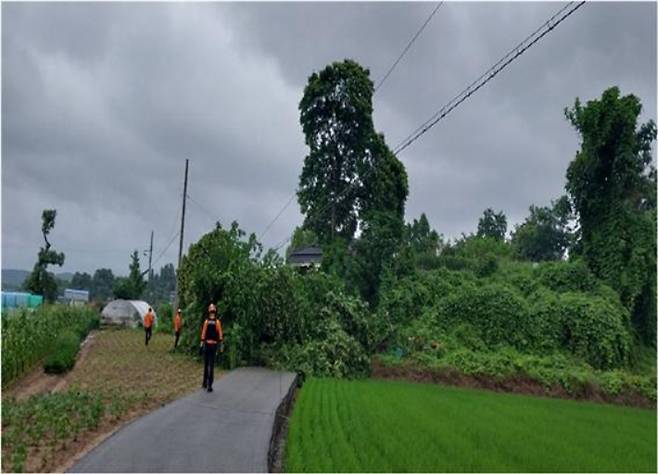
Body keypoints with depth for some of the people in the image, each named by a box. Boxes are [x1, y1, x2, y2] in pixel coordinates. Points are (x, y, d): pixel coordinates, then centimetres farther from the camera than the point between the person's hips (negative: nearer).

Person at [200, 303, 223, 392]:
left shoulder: (206, 322, -3)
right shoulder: (217, 322, -5)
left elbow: (203, 333, -5)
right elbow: (220, 334, -6)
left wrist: (202, 342, -1)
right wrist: (221, 343, -2)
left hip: (207, 344, 1)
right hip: (214, 344, -1)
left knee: (206, 364, 15)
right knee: (211, 365, 0)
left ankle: (205, 383, 24)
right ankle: (209, 385, -5)